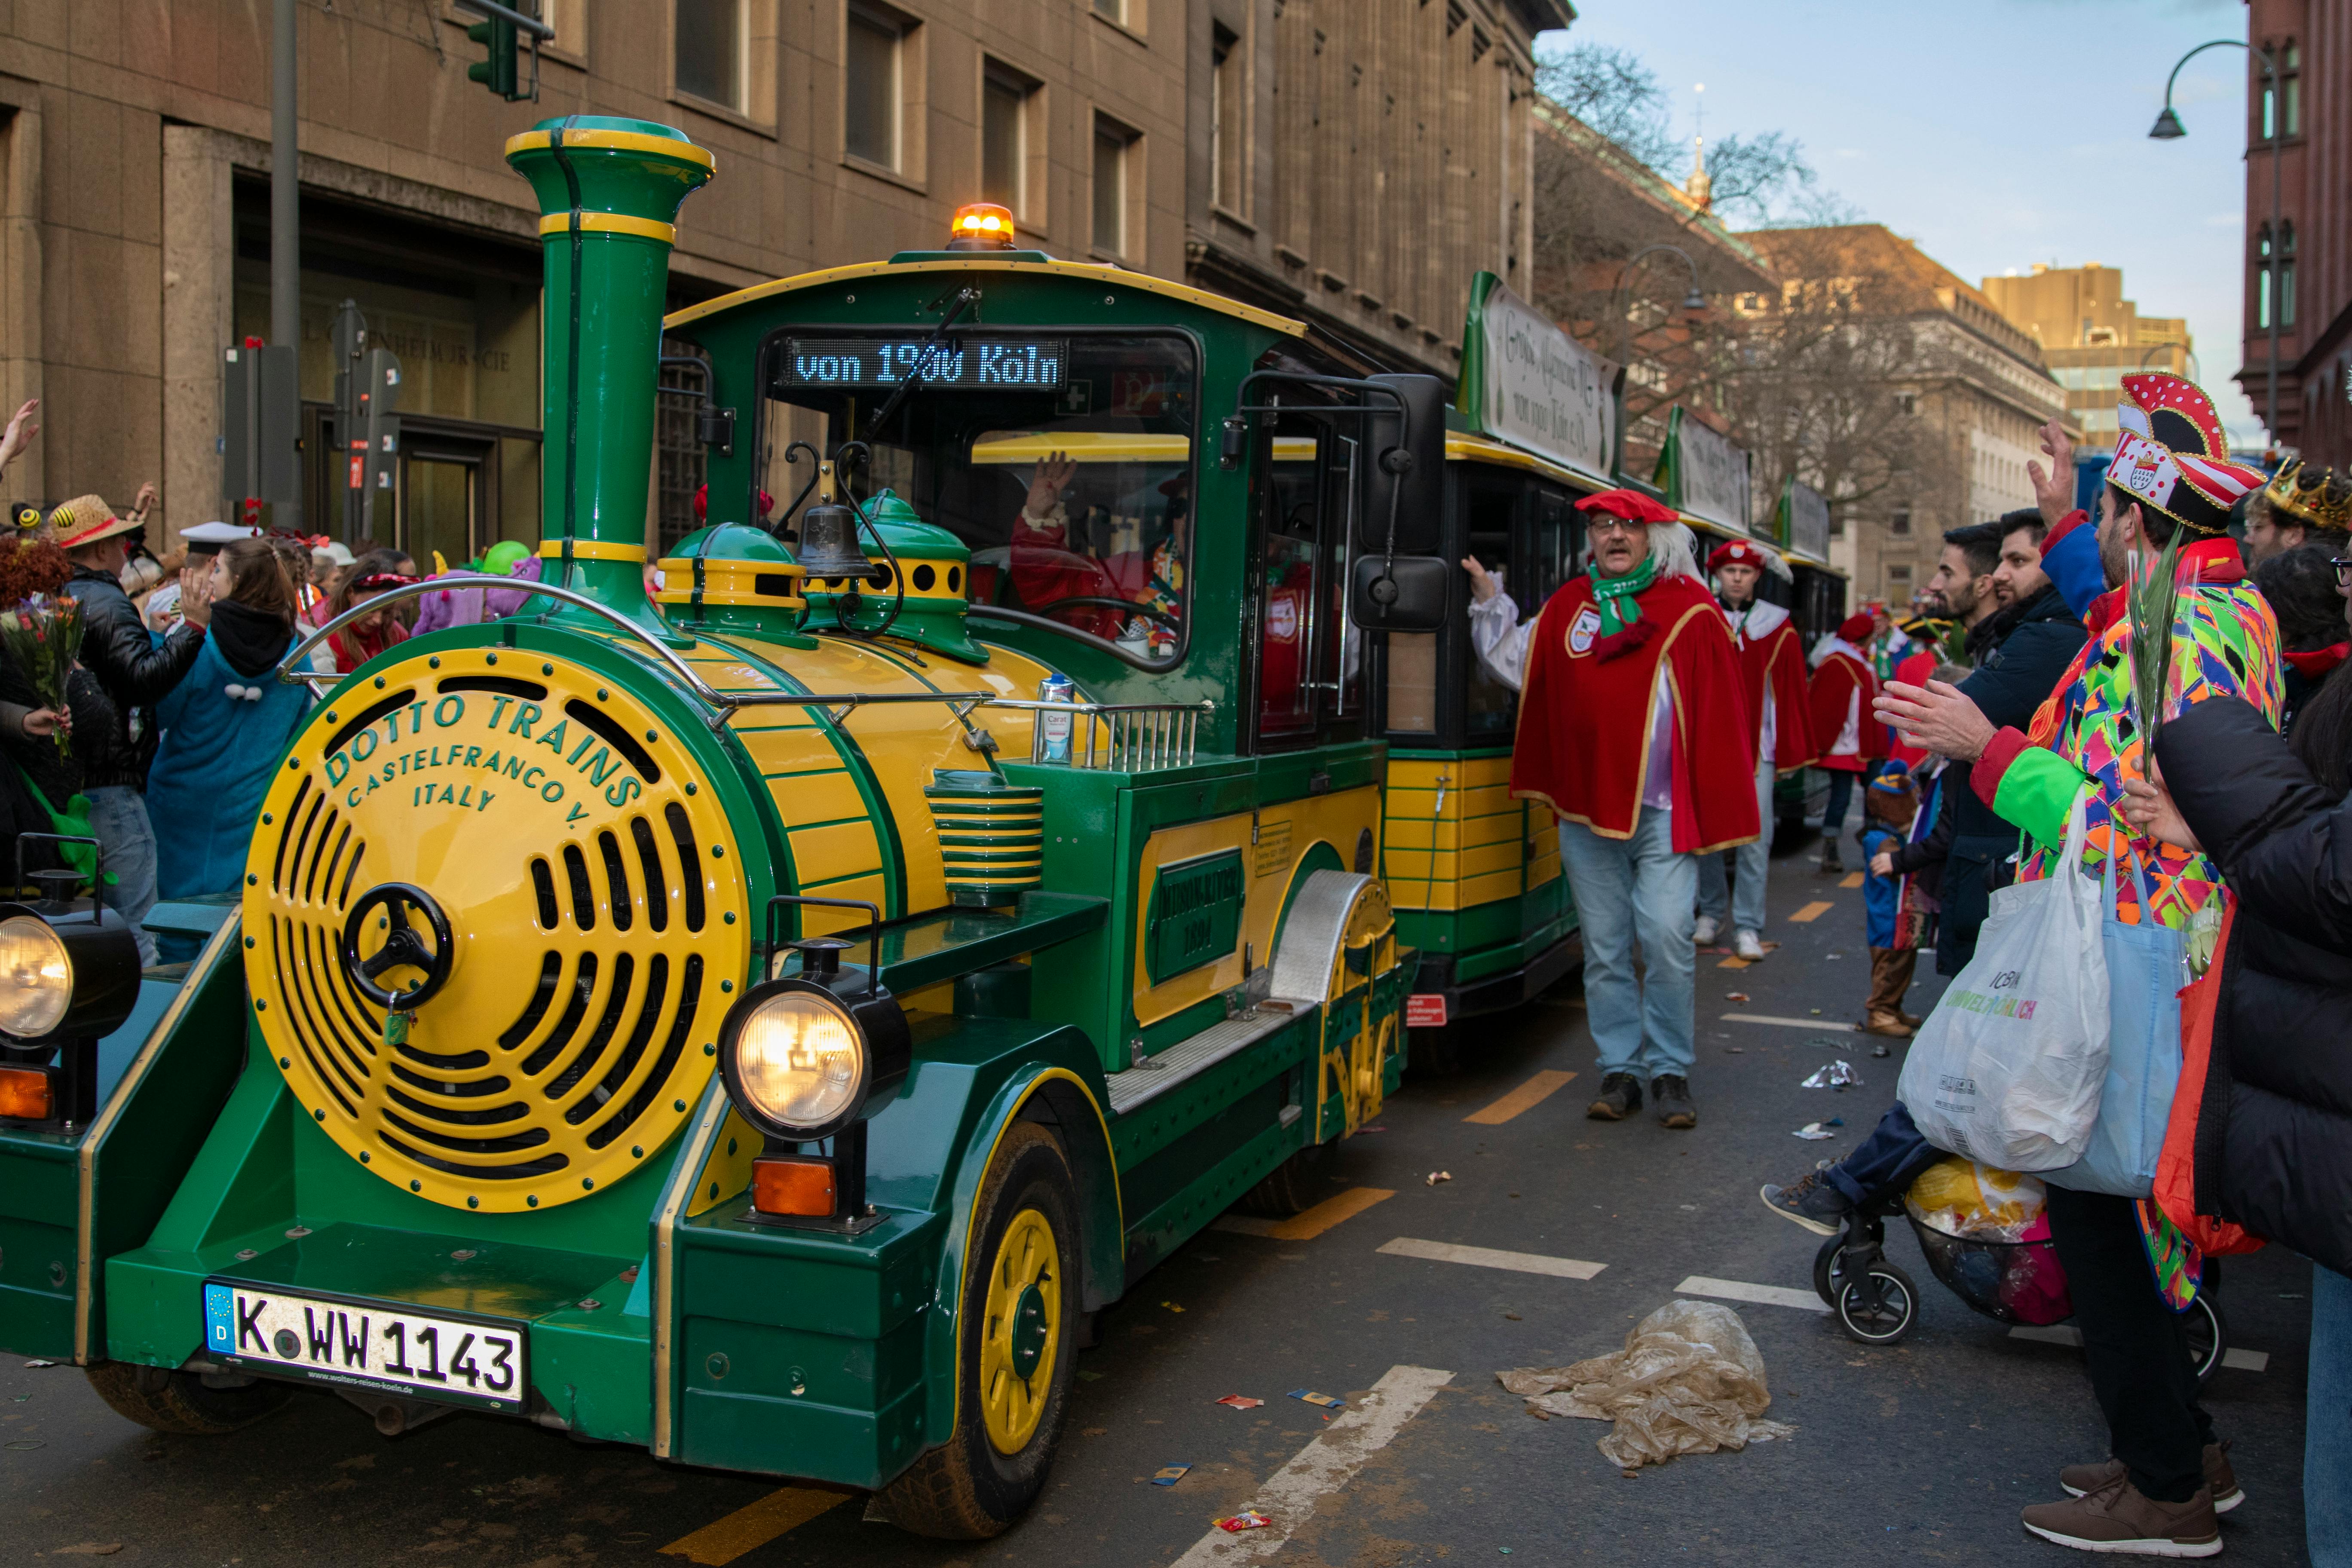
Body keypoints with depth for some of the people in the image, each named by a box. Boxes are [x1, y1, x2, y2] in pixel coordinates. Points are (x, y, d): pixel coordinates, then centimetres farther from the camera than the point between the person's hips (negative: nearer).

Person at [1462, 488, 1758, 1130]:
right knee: (1604, 949, 9)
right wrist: (1489, 601, 10)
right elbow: (1519, 668, 19)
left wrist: (1715, 809, -5)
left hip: (1663, 811, -3)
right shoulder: (1566, 608, 8)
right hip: (1587, 811, 4)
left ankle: (1670, 1071, 7)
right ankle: (1619, 1070, 20)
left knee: (1668, 942, -9)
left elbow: (1721, 712, -3)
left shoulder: (1690, 610, -2)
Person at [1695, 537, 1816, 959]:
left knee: (1754, 839, -4)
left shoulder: (1777, 626, 5)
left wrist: (1791, 751, 3)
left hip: (1757, 746, 0)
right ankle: (1712, 912, 24)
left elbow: (1791, 690, 6)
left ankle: (1747, 928, 2)